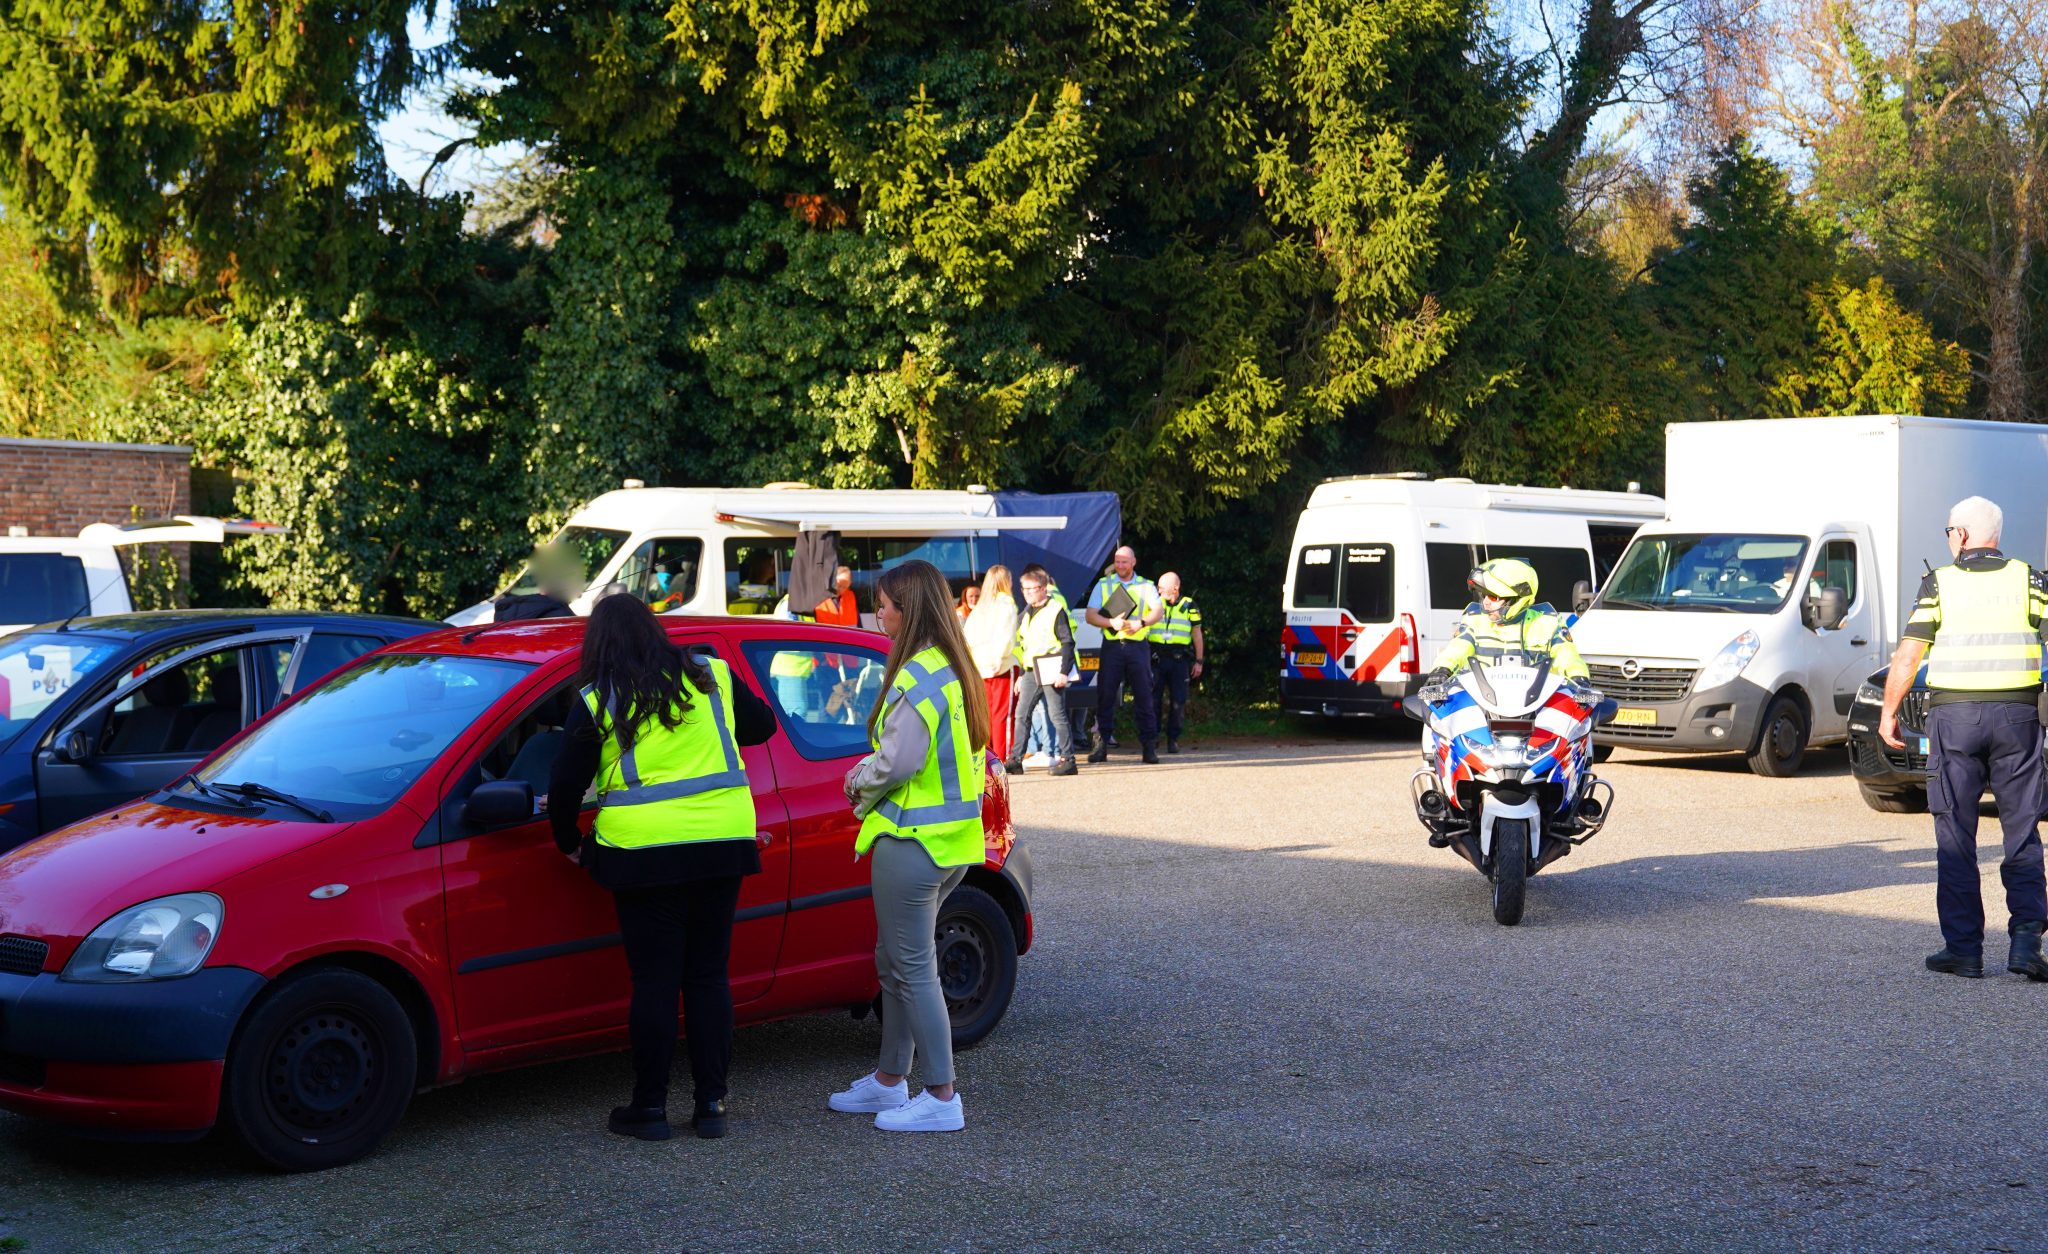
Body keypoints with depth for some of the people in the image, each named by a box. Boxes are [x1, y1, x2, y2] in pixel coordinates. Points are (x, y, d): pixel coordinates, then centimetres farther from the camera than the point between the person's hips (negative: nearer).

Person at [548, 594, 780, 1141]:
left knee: (654, 982, 4)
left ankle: (650, 1107, 9)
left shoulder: (597, 701, -2)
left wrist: (569, 843, 16)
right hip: (723, 844, 3)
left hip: (645, 850, -3)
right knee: (708, 974, 10)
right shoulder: (712, 677, 7)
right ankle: (712, 1103, 12)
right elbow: (762, 725, 21)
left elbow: (565, 783, 0)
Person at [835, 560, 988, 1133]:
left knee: (913, 969, -3)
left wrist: (860, 785, -4)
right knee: (895, 962, 19)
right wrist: (870, 773, 10)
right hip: (948, 837, 10)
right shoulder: (955, 670, 12)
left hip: (912, 839, -10)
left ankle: (941, 1098, 2)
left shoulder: (919, 678, -20)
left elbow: (899, 762, -23)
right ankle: (889, 1080, 30)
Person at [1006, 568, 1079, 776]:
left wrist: (1064, 672, -16)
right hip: (1031, 672, 7)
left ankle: (1067, 759, -1)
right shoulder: (1025, 616, 17)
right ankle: (1015, 759, 4)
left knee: (1057, 716, -5)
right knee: (1022, 714, 3)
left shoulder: (1055, 610, -6)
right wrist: (1021, 674, 20)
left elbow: (1067, 642, -9)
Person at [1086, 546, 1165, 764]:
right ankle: (1101, 744, 1)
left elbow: (1158, 612, -2)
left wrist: (1141, 623, -22)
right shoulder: (1103, 585, 11)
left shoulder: (1146, 586, 11)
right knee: (1105, 695, -3)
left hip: (1138, 646, 0)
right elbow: (1090, 616, 2)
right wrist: (1112, 622, -16)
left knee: (1144, 696, -2)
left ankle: (1149, 745, 1)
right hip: (1111, 646, 0)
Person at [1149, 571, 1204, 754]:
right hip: (1156, 658, 1)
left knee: (1178, 701, -1)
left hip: (1179, 659, -1)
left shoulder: (1189, 607, 5)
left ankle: (1173, 739, 8)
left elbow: (1197, 635, 10)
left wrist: (1198, 661, 6)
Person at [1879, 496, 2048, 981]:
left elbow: (1908, 655, -3)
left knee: (1956, 835, 5)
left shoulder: (1939, 583, 0)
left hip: (1953, 715, -1)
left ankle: (1963, 949, 5)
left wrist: (1888, 711, 6)